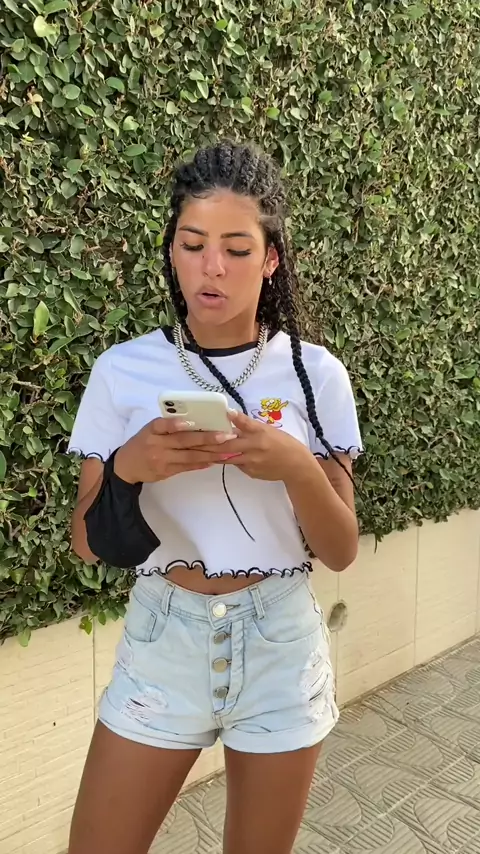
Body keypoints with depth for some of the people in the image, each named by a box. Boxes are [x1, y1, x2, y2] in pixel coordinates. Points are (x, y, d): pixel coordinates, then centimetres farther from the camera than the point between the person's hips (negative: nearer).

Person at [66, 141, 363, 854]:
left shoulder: (315, 373, -8)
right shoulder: (123, 371, -7)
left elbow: (341, 552, -5)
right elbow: (87, 545, -3)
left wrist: (297, 467, -24)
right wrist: (128, 466, -23)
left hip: (280, 646, 0)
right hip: (163, 641, 1)